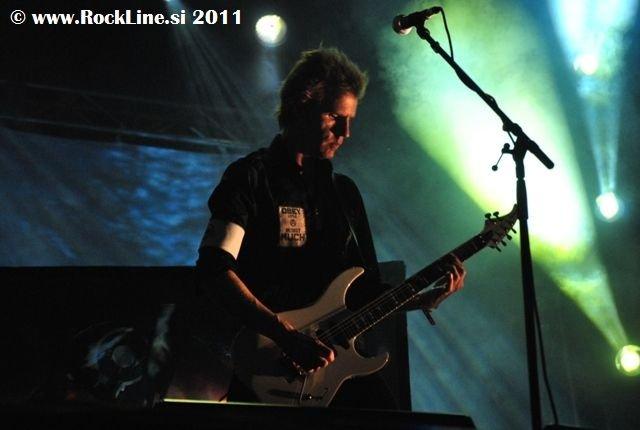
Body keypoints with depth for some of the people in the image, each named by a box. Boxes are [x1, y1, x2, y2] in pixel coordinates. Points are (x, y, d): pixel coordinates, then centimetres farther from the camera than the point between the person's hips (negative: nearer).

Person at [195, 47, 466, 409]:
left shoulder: (345, 191, 19)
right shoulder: (252, 176, -1)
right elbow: (213, 269, -15)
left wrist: (426, 299, 3)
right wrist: (288, 336, -22)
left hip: (338, 358, 6)